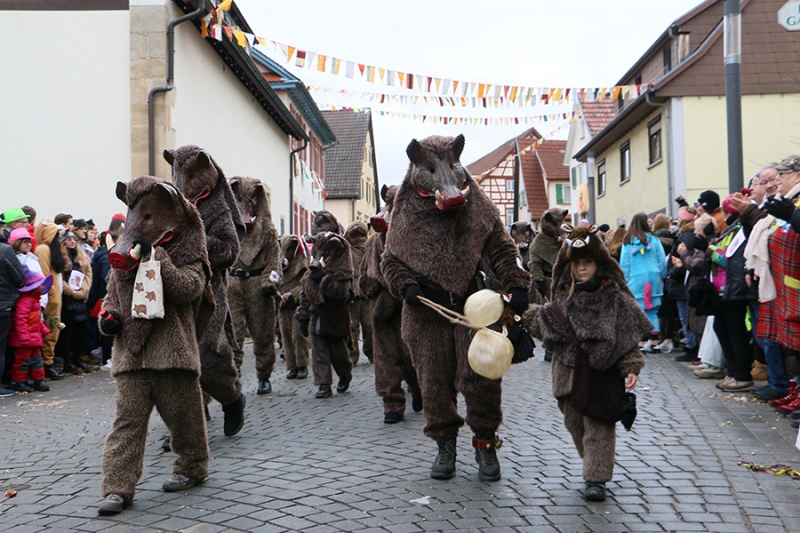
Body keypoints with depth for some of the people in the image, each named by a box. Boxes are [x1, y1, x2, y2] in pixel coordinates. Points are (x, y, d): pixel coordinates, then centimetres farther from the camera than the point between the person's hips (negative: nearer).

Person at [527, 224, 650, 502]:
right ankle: (596, 466, 29)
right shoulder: (564, 296, 8)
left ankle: (596, 478, -1)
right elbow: (547, 324, 18)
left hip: (600, 372, -5)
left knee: (598, 425, -5)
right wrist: (524, 312, 9)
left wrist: (631, 367, -12)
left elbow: (628, 336, -5)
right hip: (567, 371, 5)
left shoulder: (614, 297, -5)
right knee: (574, 422, 11)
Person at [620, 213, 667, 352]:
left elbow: (624, 264, 2)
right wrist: (662, 277, 14)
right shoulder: (654, 239, 1)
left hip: (635, 280, -1)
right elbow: (662, 262, 3)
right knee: (653, 312, 5)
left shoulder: (628, 242, 0)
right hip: (653, 279, 1)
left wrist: (625, 280, 9)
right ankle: (653, 341, -1)